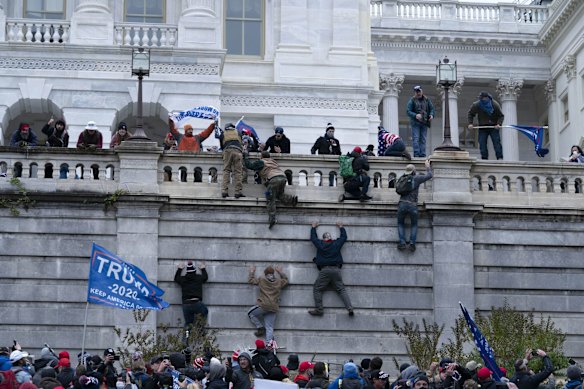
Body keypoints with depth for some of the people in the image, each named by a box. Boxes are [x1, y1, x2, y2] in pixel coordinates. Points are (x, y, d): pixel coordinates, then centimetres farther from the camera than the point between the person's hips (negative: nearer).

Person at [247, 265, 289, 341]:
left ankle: (260, 328, 11)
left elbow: (251, 280, 17)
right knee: (269, 328, 4)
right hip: (273, 309, 4)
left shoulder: (261, 280, 3)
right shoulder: (279, 282, 10)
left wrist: (252, 272, 32)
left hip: (263, 306, -4)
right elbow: (286, 280, 32)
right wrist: (280, 272, 41)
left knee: (250, 313, 21)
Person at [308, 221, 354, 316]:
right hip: (336, 270, 2)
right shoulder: (337, 243, 10)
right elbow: (344, 237, 29)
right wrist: (341, 227, 44)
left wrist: (313, 227, 42)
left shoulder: (320, 244, 7)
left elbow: (313, 237, 26)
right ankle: (349, 308, -9)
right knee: (342, 289, 4)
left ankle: (319, 309, -3)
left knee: (317, 289, 6)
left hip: (324, 271, -2)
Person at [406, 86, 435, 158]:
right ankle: (416, 154, -11)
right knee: (416, 139, -9)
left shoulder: (427, 100, 12)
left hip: (424, 123, 3)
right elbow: (408, 111, -5)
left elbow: (432, 109, 12)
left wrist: (431, 115, -10)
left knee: (423, 139, 4)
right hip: (415, 123, -3)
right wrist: (415, 115, -23)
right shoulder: (412, 101, 1)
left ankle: (422, 154, 4)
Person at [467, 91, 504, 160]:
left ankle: (500, 158, -11)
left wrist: (499, 124, -21)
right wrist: (470, 123, -6)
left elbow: (501, 116, -4)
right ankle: (484, 158, 2)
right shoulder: (476, 105, -9)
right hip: (482, 127, 2)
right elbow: (470, 114, 8)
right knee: (482, 144, -4)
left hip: (493, 127, -2)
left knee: (497, 142, -11)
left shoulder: (495, 105, -13)